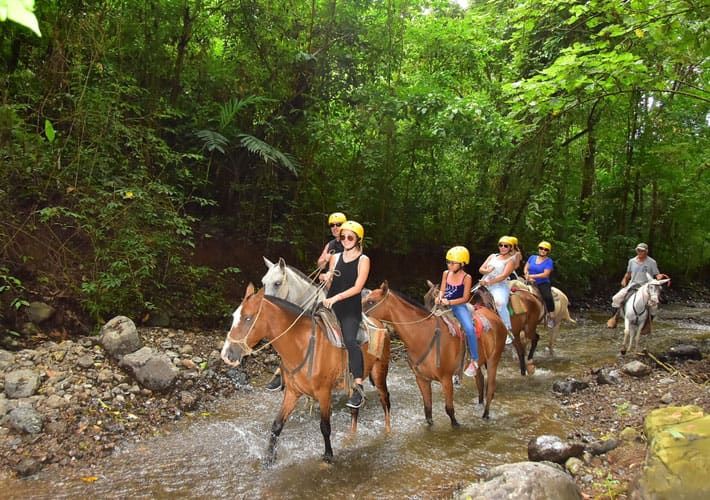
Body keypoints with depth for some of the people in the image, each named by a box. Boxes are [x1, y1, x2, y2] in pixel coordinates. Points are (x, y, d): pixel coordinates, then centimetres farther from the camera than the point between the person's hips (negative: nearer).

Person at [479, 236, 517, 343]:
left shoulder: (511, 260, 4)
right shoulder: (493, 256, 21)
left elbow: (504, 275, -9)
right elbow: (481, 269, 16)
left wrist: (489, 282, -19)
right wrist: (487, 271, -8)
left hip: (499, 286, -6)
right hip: (485, 284, 6)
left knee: (500, 303, -33)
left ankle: (509, 330, -24)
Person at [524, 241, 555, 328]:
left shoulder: (549, 261, -2)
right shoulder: (532, 257, 12)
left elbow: (545, 274, -13)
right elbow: (525, 269, 14)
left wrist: (532, 276, -18)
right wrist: (527, 275, -8)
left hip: (543, 283, -4)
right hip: (530, 283, 5)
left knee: (548, 297, -31)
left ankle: (549, 317, -12)